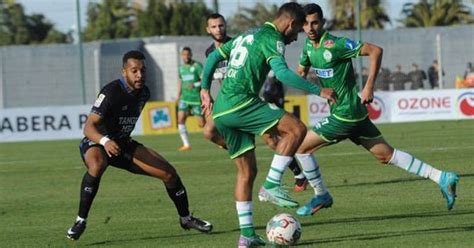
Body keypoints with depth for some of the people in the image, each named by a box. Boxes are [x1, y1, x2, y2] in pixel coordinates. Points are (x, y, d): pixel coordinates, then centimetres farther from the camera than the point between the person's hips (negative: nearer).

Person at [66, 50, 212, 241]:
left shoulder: (143, 93, -2)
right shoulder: (111, 93, -26)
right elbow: (88, 126, -34)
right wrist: (105, 141, -53)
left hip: (123, 144, 7)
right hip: (96, 142, -7)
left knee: (168, 172, -1)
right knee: (97, 166, -42)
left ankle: (185, 218, 22)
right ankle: (80, 221, -30)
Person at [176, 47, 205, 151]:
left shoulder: (197, 66, -8)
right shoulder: (181, 68, 12)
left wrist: (195, 85, -29)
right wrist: (178, 96, 23)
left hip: (197, 98, -5)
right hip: (185, 98, 5)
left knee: (202, 124, -3)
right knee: (180, 120, -11)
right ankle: (186, 144, -3)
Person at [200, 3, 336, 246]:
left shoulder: (247, 35, 25)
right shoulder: (271, 38, -4)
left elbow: (213, 56, 29)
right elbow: (282, 73, -20)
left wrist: (205, 89, 34)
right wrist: (318, 90, -19)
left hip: (221, 112, 9)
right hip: (240, 103, -9)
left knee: (247, 170, 12)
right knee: (296, 128, -13)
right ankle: (271, 185, -14)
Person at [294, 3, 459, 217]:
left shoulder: (334, 45, -18)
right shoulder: (309, 45, 7)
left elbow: (375, 50, -18)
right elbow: (300, 71, 22)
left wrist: (369, 86, -20)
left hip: (345, 115, -9)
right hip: (354, 112, 9)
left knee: (301, 147, -2)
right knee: (386, 155, 13)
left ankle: (321, 196, 14)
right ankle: (442, 178, 14)